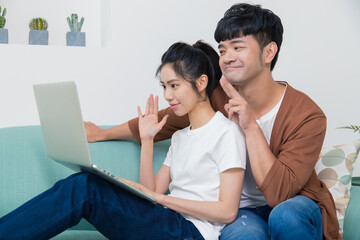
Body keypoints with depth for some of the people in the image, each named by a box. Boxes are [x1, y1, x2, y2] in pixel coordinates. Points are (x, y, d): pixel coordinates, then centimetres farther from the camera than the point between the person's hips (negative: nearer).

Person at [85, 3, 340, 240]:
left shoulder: (308, 116, -19)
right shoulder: (218, 97, -8)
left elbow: (279, 193, -26)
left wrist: (251, 127, -31)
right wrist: (104, 133, 18)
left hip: (295, 205, -1)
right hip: (242, 210, 1)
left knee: (286, 215, -37)